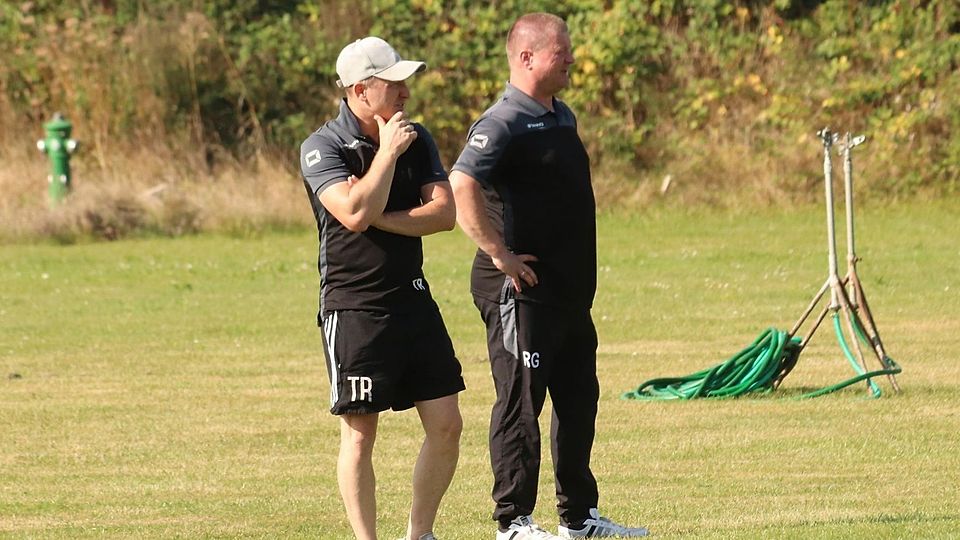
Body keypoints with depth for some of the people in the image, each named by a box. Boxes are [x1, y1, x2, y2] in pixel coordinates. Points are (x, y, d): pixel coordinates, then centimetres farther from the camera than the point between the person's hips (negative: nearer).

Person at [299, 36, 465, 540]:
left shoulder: (417, 140, 8)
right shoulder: (323, 148, -9)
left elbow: (445, 212, -3)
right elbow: (354, 213, -24)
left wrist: (381, 218, -14)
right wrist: (388, 152, -18)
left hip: (413, 299, 6)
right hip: (355, 305, -6)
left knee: (446, 425, 4)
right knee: (360, 433, -3)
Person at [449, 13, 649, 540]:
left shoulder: (562, 117, 14)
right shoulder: (504, 122, -15)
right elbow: (462, 188, -28)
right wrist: (500, 255, -24)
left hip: (570, 291, 10)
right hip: (522, 292, -10)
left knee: (578, 398, 15)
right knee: (521, 403, -4)